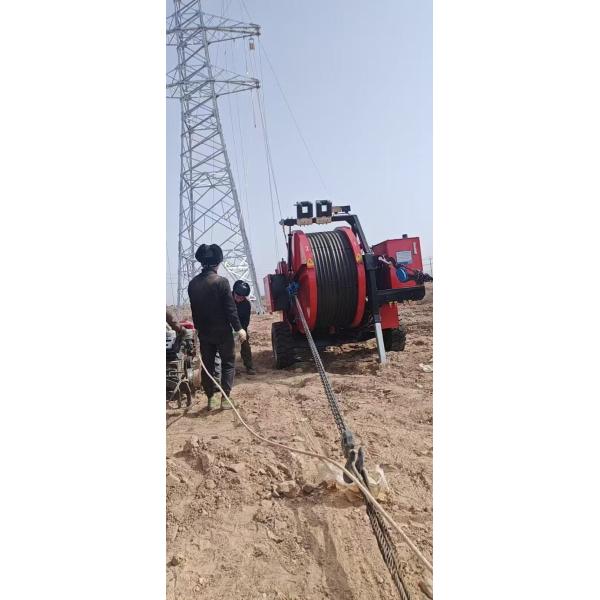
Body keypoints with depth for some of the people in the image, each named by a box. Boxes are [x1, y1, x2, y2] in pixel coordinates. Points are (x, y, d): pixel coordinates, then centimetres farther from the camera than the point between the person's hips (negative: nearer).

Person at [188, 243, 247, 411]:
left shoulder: (192, 284, 1)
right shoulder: (221, 282, -16)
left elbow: (194, 309, 8)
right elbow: (230, 309, -16)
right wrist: (238, 328, -7)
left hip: (204, 332, 5)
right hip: (222, 331, -4)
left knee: (207, 365, 13)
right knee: (228, 363, 10)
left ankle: (211, 398, 20)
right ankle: (225, 397, 7)